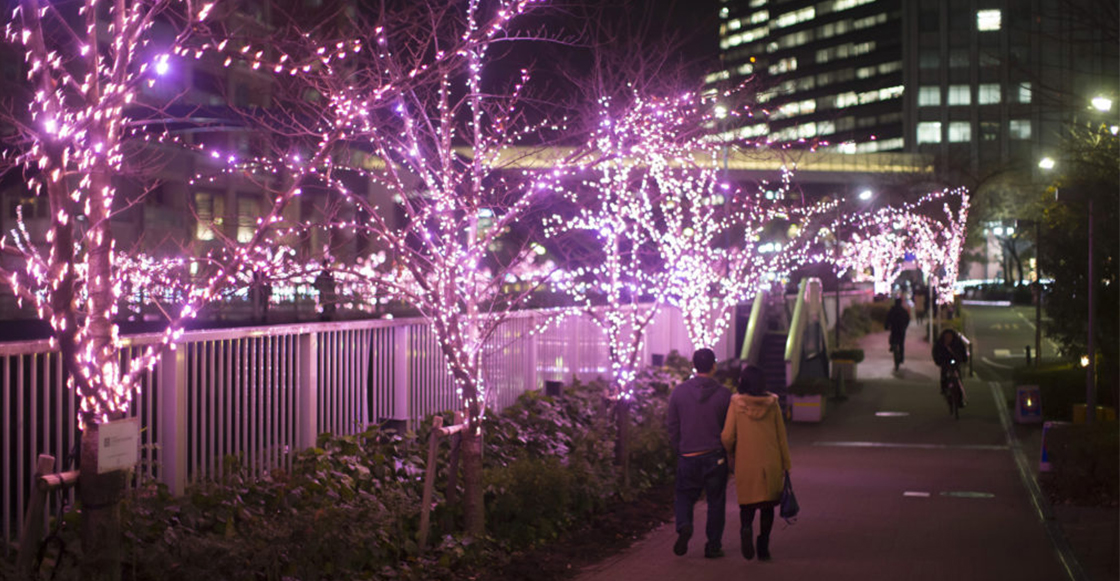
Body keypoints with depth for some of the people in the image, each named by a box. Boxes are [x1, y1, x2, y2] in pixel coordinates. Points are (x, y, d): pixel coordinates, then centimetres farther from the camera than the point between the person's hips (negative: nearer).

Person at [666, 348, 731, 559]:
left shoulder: (679, 392, -2)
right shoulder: (724, 394, -5)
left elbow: (672, 426, 3)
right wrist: (729, 453, 14)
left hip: (688, 456, 1)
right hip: (716, 457, -1)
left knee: (684, 496, 15)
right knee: (715, 501, 10)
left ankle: (684, 526, -12)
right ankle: (713, 546, 11)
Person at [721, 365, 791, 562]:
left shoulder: (736, 404, -6)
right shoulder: (772, 404, -1)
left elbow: (727, 437, -8)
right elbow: (781, 437, 3)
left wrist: (731, 452, 13)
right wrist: (785, 464, 10)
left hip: (746, 463, -1)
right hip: (771, 462, 1)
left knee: (747, 503, 12)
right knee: (767, 505, 13)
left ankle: (746, 527, -18)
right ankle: (763, 547, 8)